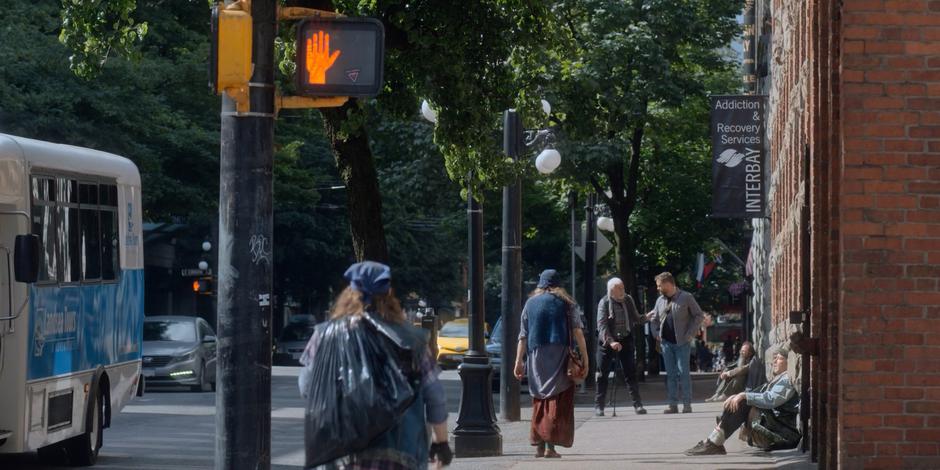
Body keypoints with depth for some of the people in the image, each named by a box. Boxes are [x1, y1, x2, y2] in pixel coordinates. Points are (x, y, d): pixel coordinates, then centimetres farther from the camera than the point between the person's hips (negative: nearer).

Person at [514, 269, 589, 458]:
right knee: (557, 400, -2)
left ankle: (539, 445, 10)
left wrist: (519, 361, 10)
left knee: (540, 400, 13)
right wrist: (584, 358, -1)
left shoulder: (530, 303, 12)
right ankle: (550, 445, -12)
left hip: (536, 358, 2)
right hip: (560, 356, -2)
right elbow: (577, 333, -2)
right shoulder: (565, 303, 6)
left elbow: (523, 336, 9)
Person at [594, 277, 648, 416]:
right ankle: (598, 406, 7)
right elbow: (602, 325, -17)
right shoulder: (604, 303, -9)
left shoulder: (628, 300, 5)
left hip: (625, 341, 3)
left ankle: (637, 404, 4)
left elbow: (635, 319, 11)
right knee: (603, 374, 1)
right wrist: (610, 341, -29)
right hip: (607, 342, -3)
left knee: (630, 373, 2)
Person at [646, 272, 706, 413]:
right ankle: (673, 405, 6)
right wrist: (656, 334, 8)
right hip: (666, 342, 5)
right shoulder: (660, 300, 12)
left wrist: (690, 334, -8)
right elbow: (654, 319, 23)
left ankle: (687, 404, -4)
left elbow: (699, 316, -2)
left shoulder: (686, 298, -4)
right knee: (670, 374, 5)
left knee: (683, 372, -7)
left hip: (681, 342, -5)